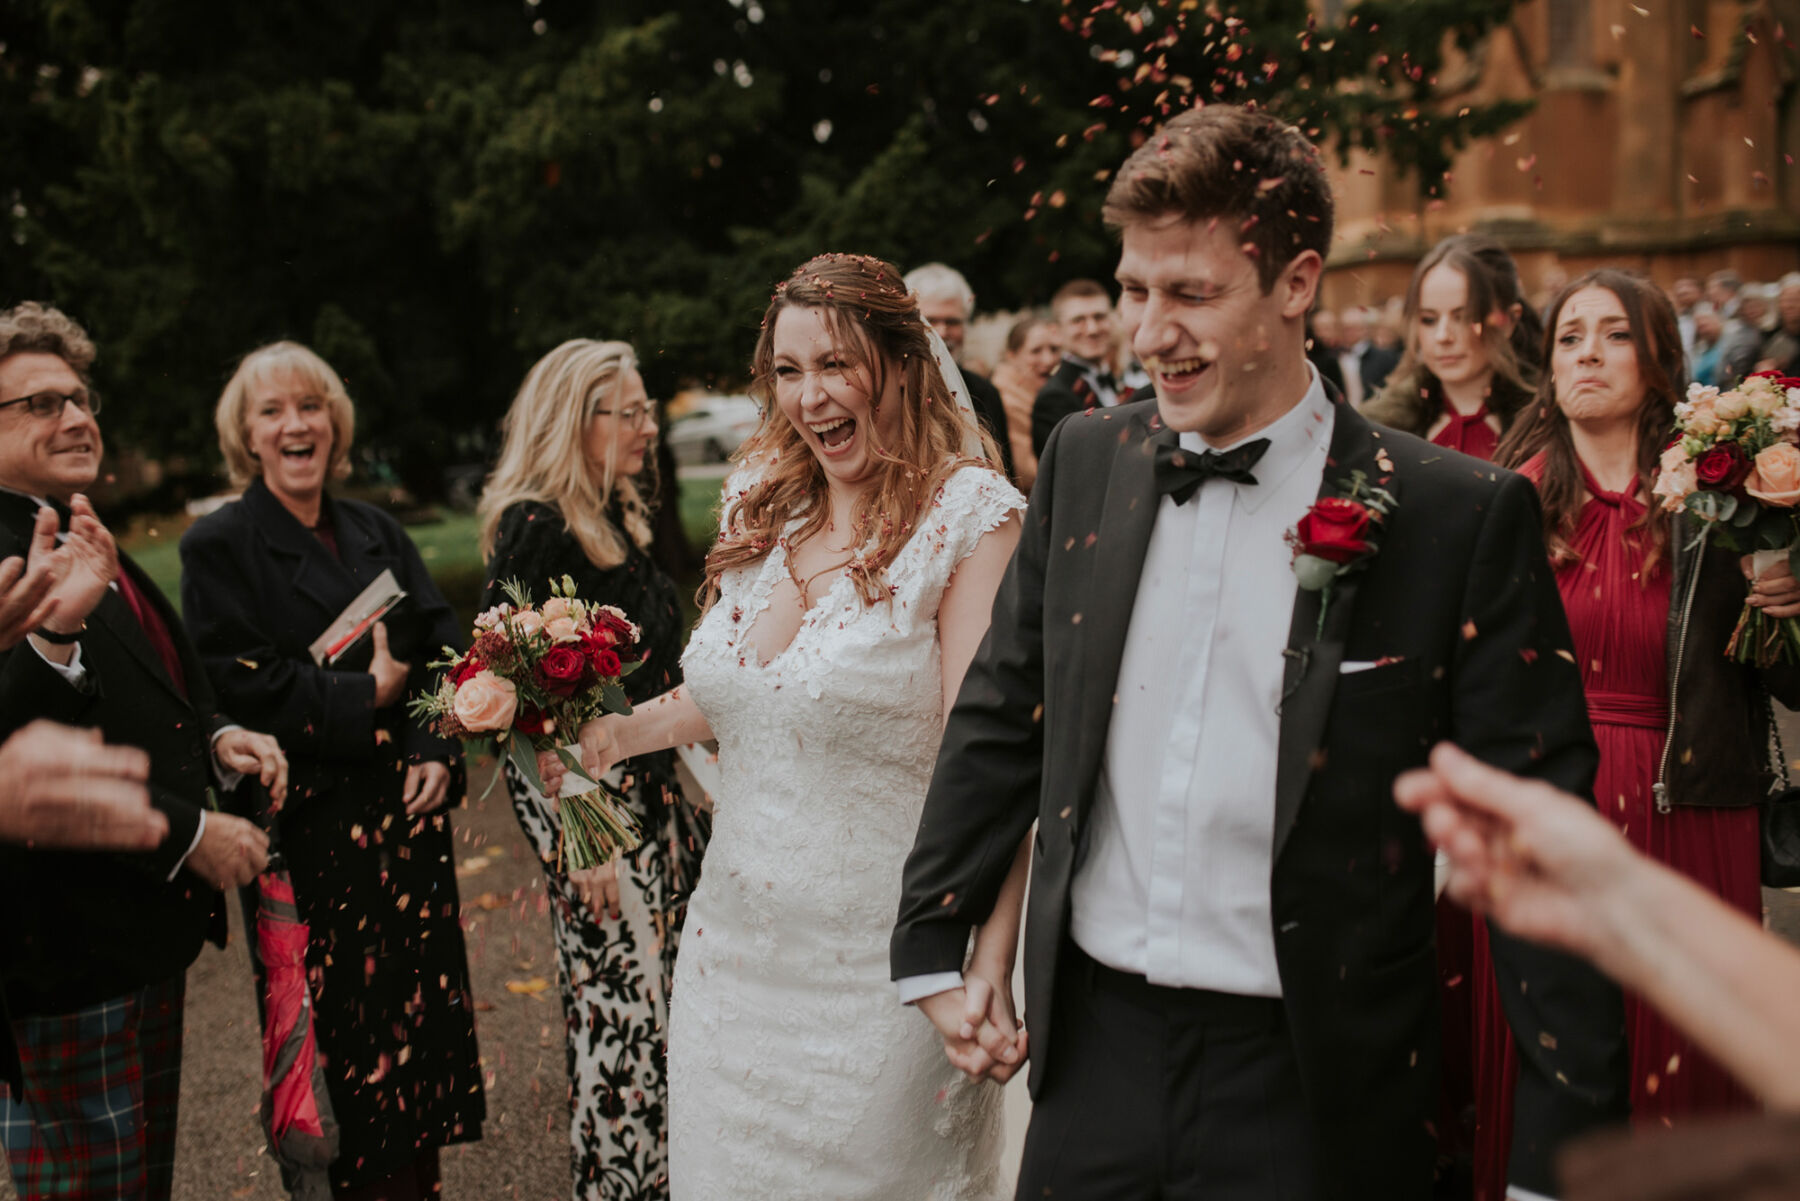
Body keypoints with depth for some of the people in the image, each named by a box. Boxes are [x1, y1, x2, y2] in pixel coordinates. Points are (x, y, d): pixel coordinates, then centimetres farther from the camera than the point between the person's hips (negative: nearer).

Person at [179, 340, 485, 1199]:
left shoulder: (375, 533, 14)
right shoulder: (218, 547, -2)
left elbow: (449, 645, 9)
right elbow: (239, 685, -12)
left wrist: (438, 750, -6)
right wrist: (368, 694, -11)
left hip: (408, 814, 5)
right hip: (311, 829, -5)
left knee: (420, 1016, 7)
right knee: (342, 1034, -1)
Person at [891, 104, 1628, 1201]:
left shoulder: (1462, 517, -11)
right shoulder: (1086, 465, 1)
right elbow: (1002, 718, 11)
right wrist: (934, 945, 12)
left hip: (1310, 1098, -3)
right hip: (1094, 1057, 3)